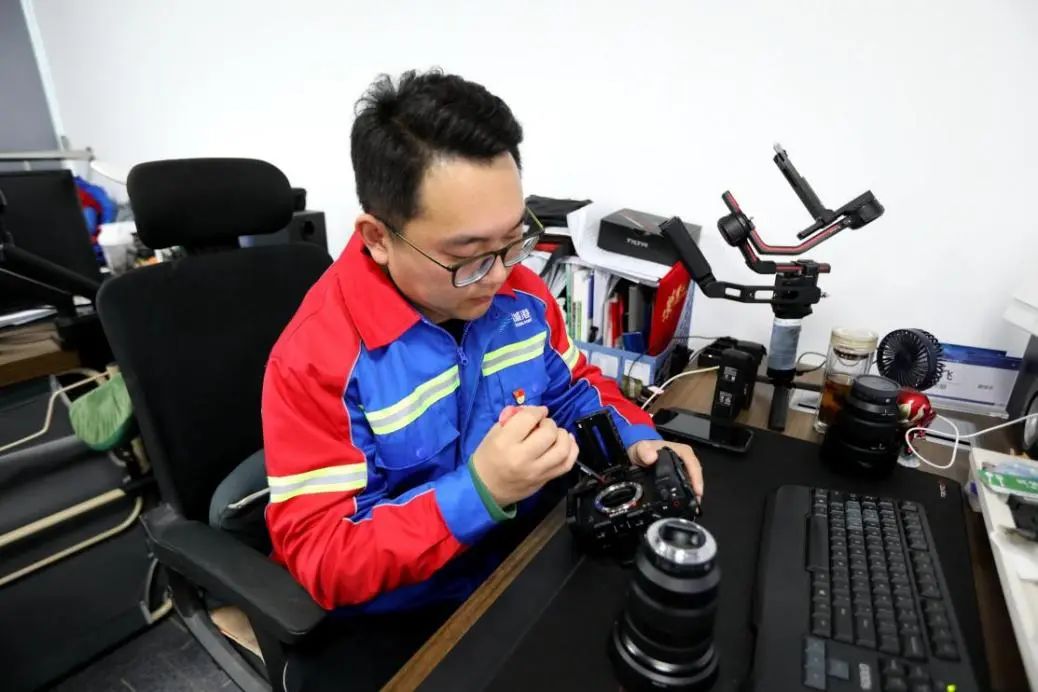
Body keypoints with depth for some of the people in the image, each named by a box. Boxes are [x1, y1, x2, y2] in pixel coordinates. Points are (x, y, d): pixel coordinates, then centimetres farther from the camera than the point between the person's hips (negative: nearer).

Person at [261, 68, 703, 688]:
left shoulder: (520, 292, -9)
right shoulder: (315, 360, -26)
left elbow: (574, 384, 7)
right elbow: (320, 558, -22)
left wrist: (634, 439, -12)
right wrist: (479, 492, -34)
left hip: (527, 564, 5)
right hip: (400, 623, -3)